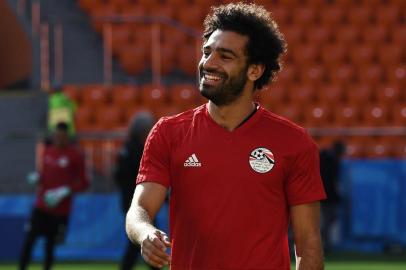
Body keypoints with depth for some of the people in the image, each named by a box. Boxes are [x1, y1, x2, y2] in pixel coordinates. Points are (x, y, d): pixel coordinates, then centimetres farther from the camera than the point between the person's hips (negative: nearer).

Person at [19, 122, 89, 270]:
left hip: (60, 210, -4)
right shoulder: (48, 151, 9)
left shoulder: (75, 155, -6)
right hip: (41, 206, 4)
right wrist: (37, 177, 0)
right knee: (28, 241, -5)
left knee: (50, 245, 1)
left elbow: (83, 183, -5)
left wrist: (65, 191, -18)